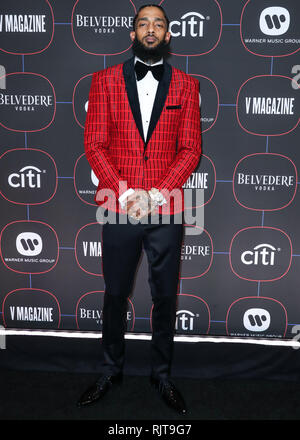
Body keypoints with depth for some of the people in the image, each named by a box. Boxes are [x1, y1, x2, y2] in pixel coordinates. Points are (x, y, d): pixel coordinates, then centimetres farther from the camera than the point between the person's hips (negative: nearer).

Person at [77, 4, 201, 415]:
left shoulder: (186, 84, 6)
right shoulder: (106, 79, 5)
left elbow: (191, 148, 1)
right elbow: (94, 143, -1)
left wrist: (155, 196, -11)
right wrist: (125, 195, -11)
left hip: (167, 211, 0)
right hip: (119, 208, 0)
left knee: (165, 297, 10)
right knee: (115, 294, 12)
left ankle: (162, 375, 30)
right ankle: (111, 371, 32)